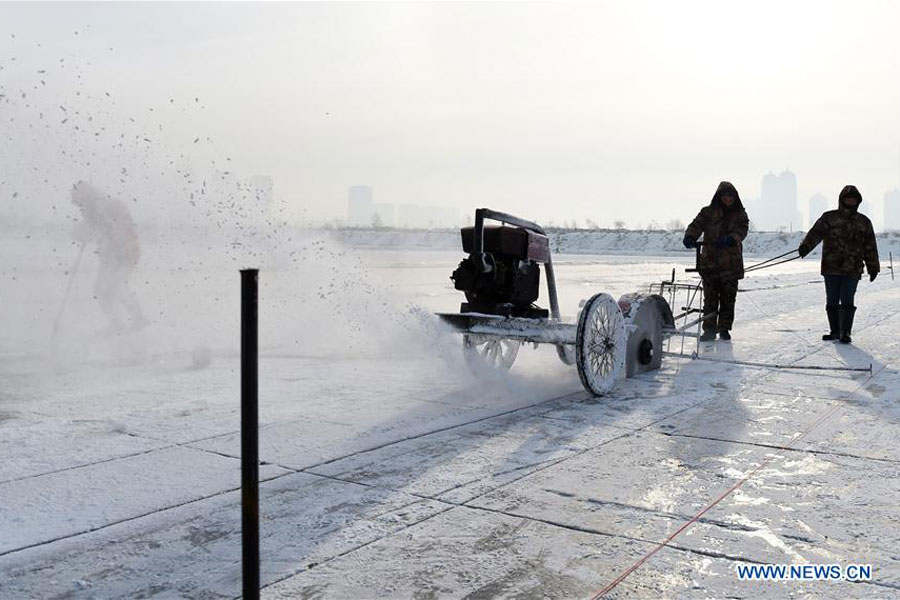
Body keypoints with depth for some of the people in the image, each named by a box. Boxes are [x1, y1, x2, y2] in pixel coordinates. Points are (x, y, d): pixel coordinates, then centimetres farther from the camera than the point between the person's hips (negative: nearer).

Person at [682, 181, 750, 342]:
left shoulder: (740, 214, 8)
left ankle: (724, 329, 18)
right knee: (710, 298, -1)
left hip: (731, 263, 1)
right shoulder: (708, 212, 6)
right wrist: (690, 237, -30)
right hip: (710, 261, -1)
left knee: (728, 298, 5)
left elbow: (741, 231, -9)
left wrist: (730, 239, -31)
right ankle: (709, 329, 7)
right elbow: (696, 225, -8)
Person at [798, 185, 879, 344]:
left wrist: (873, 268, 16)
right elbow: (816, 233, -11)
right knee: (832, 301, 6)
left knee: (847, 301, -7)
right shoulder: (829, 217, 5)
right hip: (831, 268, 0)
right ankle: (834, 331, 19)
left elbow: (870, 247, 16)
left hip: (852, 270, 0)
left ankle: (845, 333, 0)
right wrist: (805, 247, -30)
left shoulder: (864, 222, 12)